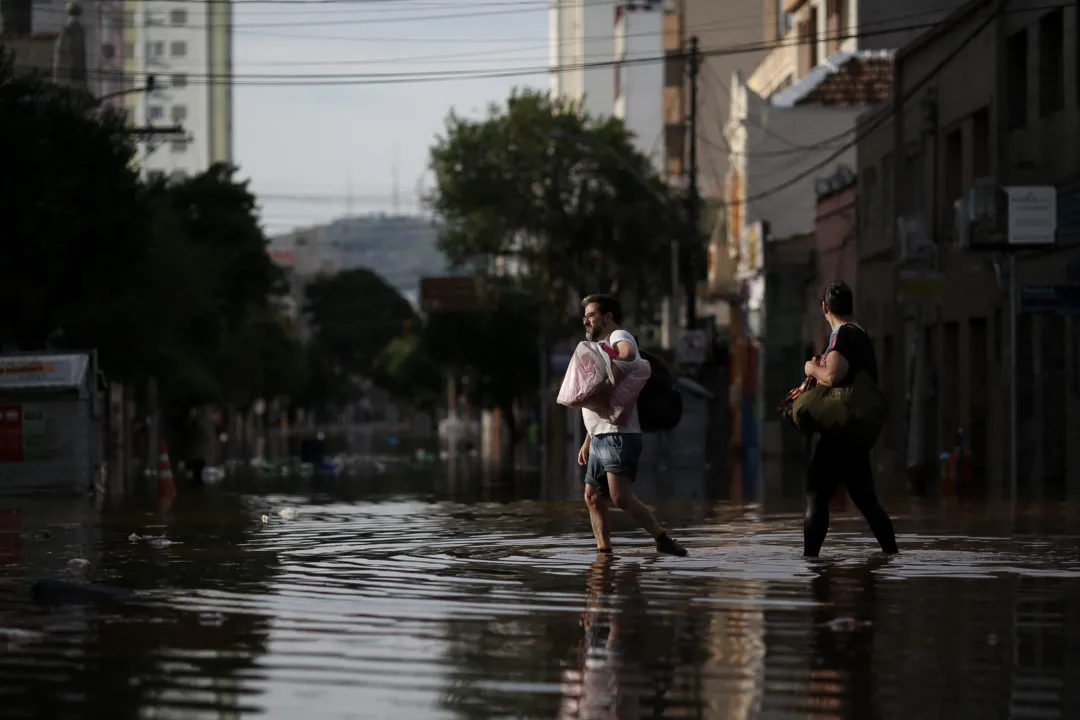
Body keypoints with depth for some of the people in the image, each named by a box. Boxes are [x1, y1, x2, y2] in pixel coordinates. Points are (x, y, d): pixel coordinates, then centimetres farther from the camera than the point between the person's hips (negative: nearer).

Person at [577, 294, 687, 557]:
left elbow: (628, 355, -33)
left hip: (619, 436, -10)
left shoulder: (619, 336, -3)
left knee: (621, 496, -21)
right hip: (600, 437, 10)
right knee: (593, 497, 6)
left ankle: (662, 539, -19)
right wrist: (587, 442, 25)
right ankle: (604, 553, 7)